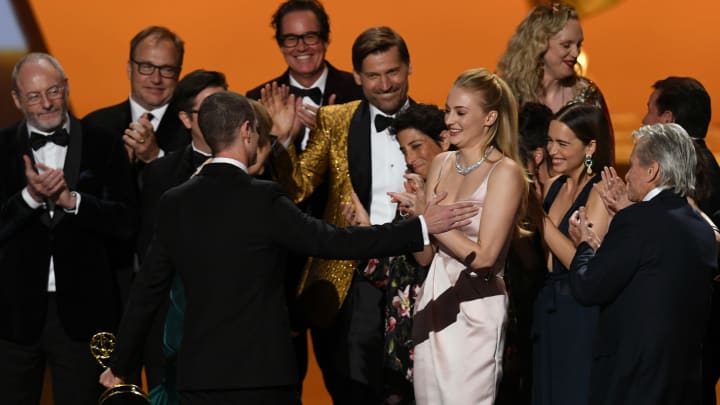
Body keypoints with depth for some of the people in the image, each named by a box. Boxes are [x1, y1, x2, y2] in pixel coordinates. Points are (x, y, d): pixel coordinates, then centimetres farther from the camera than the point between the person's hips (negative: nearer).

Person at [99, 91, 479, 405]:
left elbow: (147, 289, 10)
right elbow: (334, 241, -11)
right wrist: (421, 227, -6)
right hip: (261, 372, -4)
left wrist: (119, 364, 21)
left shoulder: (174, 203, 5)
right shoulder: (262, 199, -10)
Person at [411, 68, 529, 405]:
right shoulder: (442, 164, 8)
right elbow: (424, 255, 8)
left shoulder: (505, 172, -10)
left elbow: (484, 256, -16)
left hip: (475, 311, -6)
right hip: (433, 304, 6)